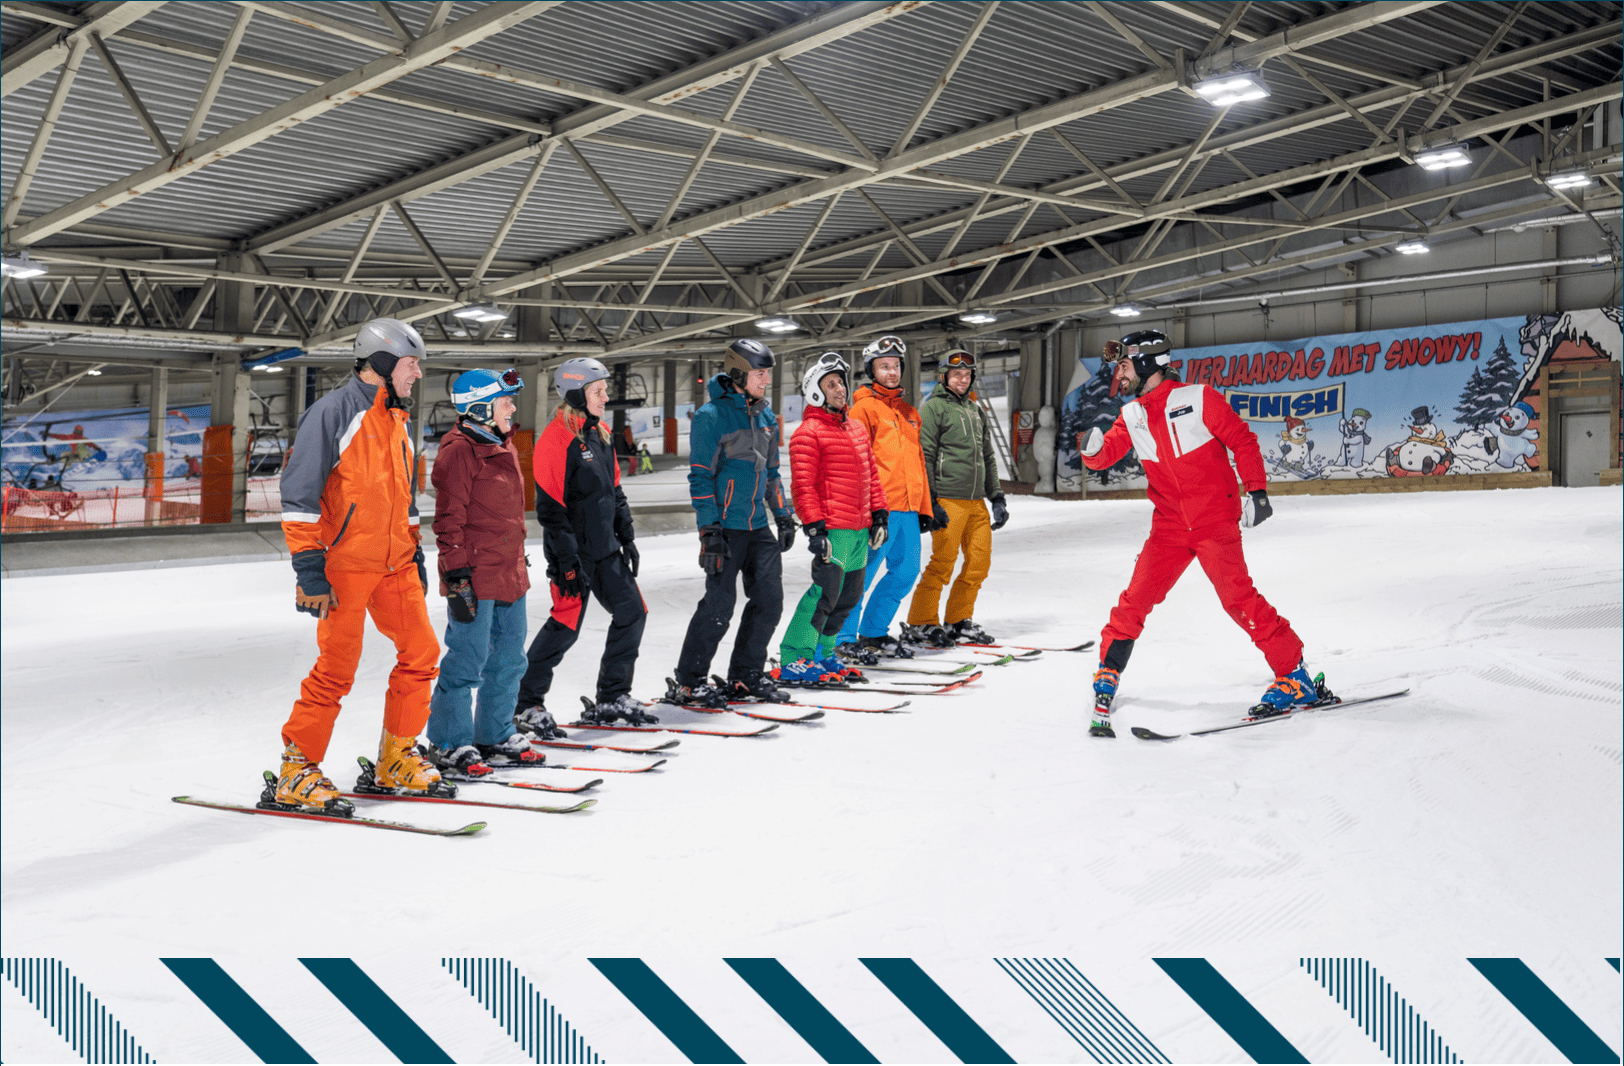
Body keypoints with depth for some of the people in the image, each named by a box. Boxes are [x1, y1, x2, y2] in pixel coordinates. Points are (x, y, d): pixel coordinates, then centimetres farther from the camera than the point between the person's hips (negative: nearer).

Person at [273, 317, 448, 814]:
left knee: (421, 652, 5)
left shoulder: (395, 421, 17)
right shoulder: (333, 411, -9)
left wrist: (415, 555, 21)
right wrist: (309, 568, -18)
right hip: (344, 564, -8)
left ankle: (396, 763, 17)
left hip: (394, 566, 8)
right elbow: (299, 494, -13)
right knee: (337, 667, -6)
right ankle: (296, 773, 6)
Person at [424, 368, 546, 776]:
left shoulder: (503, 446, 16)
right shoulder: (459, 450, -12)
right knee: (467, 661, -3)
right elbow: (449, 519, -16)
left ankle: (495, 738, 26)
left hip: (510, 574, 9)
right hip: (475, 577, -9)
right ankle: (448, 745, 9)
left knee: (509, 659, 15)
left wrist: (520, 560, 24)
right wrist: (458, 574, -18)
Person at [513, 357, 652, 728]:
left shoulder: (600, 433, 11)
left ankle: (612, 698, 19)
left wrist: (627, 536, 15)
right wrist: (567, 560, -19)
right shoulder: (556, 438, -15)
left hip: (605, 548, 8)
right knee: (565, 626, -7)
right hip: (574, 549, -8)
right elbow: (550, 506, -18)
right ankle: (525, 704, 6)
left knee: (632, 613, 7)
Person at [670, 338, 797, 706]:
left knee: (769, 600, 6)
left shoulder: (765, 416, 13)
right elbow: (700, 478, -11)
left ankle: (746, 674, 20)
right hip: (726, 525, -7)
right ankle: (688, 682, 6)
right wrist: (709, 531, -16)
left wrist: (783, 515, 19)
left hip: (759, 525, 7)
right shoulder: (710, 417, -10)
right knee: (719, 606, -7)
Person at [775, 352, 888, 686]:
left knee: (849, 595, 12)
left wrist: (879, 514, 18)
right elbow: (803, 486, -13)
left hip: (860, 528, 9)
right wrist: (814, 528, -18)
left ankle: (822, 655, 24)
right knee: (826, 592, -14)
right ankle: (793, 661, -8)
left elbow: (871, 474, 23)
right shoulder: (808, 432, -7)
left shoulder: (856, 427, 18)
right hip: (832, 528, -9)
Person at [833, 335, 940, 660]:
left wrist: (925, 507, 20)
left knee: (906, 572, 11)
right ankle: (843, 639, 4)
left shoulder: (908, 410, 19)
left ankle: (874, 632, 23)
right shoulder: (863, 408, -4)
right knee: (862, 574, -6)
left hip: (908, 510, 8)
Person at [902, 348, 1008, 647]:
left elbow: (988, 457, 26)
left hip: (976, 500, 7)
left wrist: (997, 498, 19)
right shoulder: (933, 407, -2)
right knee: (942, 563, -7)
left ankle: (959, 622, 18)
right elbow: (923, 457, -7)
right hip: (948, 500, -7)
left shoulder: (975, 410, 20)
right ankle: (920, 624, 4)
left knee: (979, 563, 5)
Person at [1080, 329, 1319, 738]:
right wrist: (1093, 448, -20)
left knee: (1238, 598, -14)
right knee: (1136, 598, -5)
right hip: (1169, 526, 4)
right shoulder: (1131, 416, 8)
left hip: (1215, 519, -4)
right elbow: (1105, 455, 4)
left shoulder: (1199, 399, -7)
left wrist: (1256, 490, -11)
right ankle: (1107, 674, 11)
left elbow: (1243, 440, -4)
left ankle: (1295, 677, -4)